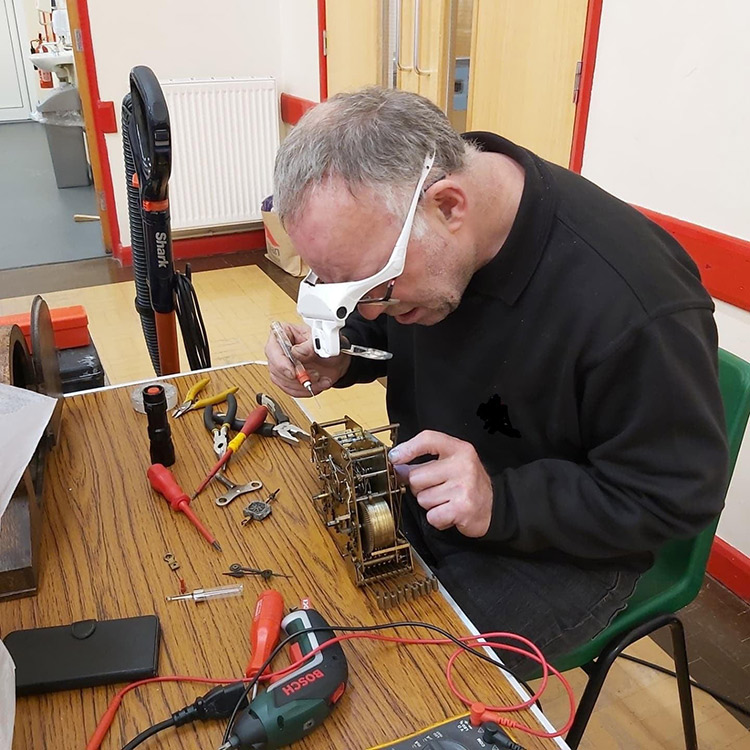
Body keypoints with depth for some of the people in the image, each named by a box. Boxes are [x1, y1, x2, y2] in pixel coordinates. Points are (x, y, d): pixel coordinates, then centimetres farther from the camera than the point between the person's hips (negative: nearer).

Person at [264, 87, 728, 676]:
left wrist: (502, 503, -31)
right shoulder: (392, 219, -13)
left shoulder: (635, 303, -34)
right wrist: (338, 358, -14)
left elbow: (680, 494, -22)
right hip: (423, 489, 6)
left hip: (563, 548, -5)